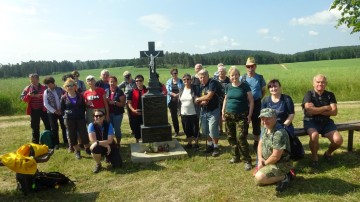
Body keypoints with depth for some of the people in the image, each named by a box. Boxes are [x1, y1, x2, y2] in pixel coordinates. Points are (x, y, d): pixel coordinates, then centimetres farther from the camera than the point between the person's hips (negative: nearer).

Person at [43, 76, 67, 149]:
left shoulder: (60, 89, -1)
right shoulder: (46, 92, -2)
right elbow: (46, 104, -4)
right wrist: (54, 111, -10)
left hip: (61, 111, 1)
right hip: (52, 112, -1)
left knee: (64, 127, 7)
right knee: (54, 128, 5)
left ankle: (66, 141, 22)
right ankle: (56, 143, 17)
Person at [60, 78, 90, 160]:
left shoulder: (80, 96, 1)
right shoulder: (64, 97, 1)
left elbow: (84, 107, 6)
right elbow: (62, 109, 7)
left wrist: (81, 113, -6)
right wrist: (67, 113, -7)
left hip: (80, 118, 0)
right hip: (69, 119, 1)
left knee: (84, 134, -1)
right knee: (72, 135, 6)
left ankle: (87, 149, 20)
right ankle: (77, 152, 21)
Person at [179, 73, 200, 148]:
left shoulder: (195, 88, -8)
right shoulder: (181, 90, 6)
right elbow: (179, 101, 11)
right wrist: (179, 112, 8)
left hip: (193, 113, -4)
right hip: (184, 114, 4)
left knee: (195, 129, 6)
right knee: (187, 129, 13)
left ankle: (196, 143, 24)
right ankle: (189, 143, 29)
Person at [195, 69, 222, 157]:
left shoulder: (213, 82, -14)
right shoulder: (201, 86, 9)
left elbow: (209, 96, -24)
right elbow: (198, 101, 10)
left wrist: (198, 99, -9)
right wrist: (201, 102, -14)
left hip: (213, 111, -7)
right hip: (204, 111, 7)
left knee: (213, 129, -9)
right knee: (205, 129, 12)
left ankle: (216, 147, 9)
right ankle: (210, 145, 31)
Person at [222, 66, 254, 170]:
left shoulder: (245, 86, -6)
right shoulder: (228, 86, 6)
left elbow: (251, 100, -4)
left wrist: (250, 114, -9)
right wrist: (223, 112, 10)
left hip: (242, 116, -5)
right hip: (229, 116, 5)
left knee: (241, 138, -12)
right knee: (231, 137, 11)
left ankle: (247, 160, 1)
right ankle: (235, 156, 29)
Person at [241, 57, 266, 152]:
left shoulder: (260, 78, 0)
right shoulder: (242, 78, -2)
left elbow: (263, 91, 9)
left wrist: (259, 99, -1)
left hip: (257, 104, 1)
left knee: (256, 124, 9)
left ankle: (256, 143, 25)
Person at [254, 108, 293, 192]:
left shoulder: (279, 133, -29)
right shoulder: (265, 129, 1)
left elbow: (276, 156, -28)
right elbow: (260, 144, 12)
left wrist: (264, 163, -12)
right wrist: (260, 158, -4)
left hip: (281, 164, -9)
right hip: (268, 161, 9)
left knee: (258, 178, -22)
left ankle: (284, 177, -5)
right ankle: (279, 174, 14)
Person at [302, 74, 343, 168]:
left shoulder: (330, 95, 6)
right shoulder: (309, 94, -5)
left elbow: (334, 112, -5)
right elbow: (309, 111, -19)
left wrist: (317, 111, -14)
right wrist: (325, 108, -8)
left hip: (326, 122, 4)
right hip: (311, 121, -4)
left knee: (338, 140, -18)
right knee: (314, 136, -35)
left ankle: (328, 153, 17)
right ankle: (314, 157, -6)